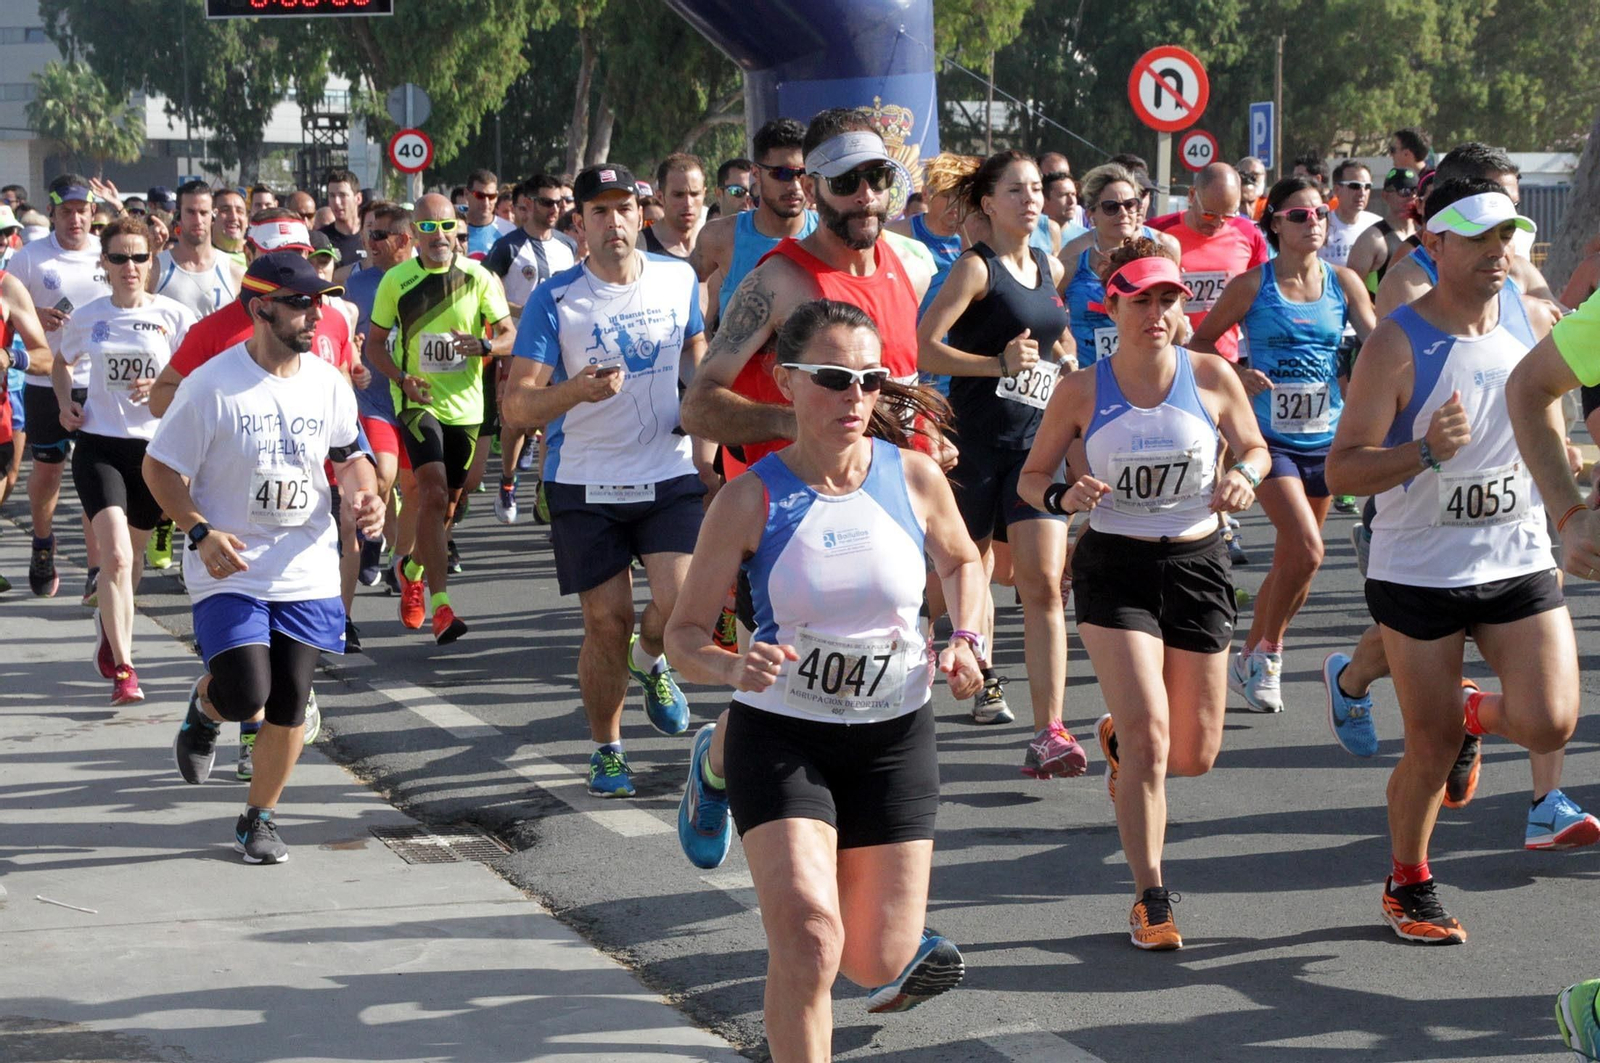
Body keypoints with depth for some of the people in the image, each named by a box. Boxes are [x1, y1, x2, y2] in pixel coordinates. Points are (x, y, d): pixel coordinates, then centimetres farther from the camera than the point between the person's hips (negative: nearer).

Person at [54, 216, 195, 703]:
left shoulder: (174, 316, -3)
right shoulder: (87, 317, 3)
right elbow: (61, 363, 22)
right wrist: (65, 403, 5)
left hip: (155, 447, 1)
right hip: (98, 445, -1)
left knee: (131, 556, 15)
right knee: (116, 556, -15)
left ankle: (109, 622, 46)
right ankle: (123, 669, -13)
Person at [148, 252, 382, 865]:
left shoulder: (328, 383, 3)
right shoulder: (214, 385, -13)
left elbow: (348, 455, 19)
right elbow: (159, 467, -6)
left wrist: (361, 495, -3)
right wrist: (200, 532, -18)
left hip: (308, 573, 4)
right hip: (231, 572, -4)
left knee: (289, 704, 4)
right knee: (245, 696, -16)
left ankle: (258, 818, 24)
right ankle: (205, 706, 22)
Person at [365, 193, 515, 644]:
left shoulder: (478, 278, 0)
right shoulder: (396, 280, -2)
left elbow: (509, 335, 1)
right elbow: (375, 342, 5)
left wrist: (484, 345, -22)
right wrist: (401, 378, -13)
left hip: (465, 404, 3)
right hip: (418, 401, -3)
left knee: (447, 504, 12)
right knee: (433, 491, -20)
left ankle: (411, 568, 43)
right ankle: (441, 606, -23)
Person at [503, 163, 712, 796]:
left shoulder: (678, 280, 3)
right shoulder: (555, 299, -7)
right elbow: (516, 406, -11)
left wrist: (703, 450, 13)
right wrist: (574, 391, -30)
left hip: (670, 474, 2)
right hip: (585, 486, -2)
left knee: (683, 602, -15)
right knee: (606, 622, 0)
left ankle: (649, 659, 21)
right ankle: (606, 750, 21)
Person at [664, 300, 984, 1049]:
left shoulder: (916, 478, -8)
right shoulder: (751, 500, -15)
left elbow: (961, 562, 14)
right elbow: (684, 633, -9)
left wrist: (966, 640, -4)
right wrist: (733, 667, -31)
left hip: (896, 739, 2)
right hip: (782, 734, -2)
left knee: (877, 963, 8)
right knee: (808, 939, -23)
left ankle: (901, 948, 44)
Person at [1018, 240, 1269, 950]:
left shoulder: (1212, 377, -3)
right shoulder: (1081, 391, -5)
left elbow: (1255, 447, 12)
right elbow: (1032, 476, 5)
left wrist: (1246, 476, -11)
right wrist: (1064, 497, -17)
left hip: (1197, 565, 2)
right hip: (1114, 569, -2)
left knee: (1194, 755, 7)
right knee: (1149, 735, -17)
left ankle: (1117, 740, 45)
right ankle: (1151, 901, -4)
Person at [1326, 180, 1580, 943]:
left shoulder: (1530, 319, 1)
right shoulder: (1396, 344, -15)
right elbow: (1342, 470, -16)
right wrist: (1427, 451, -31)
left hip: (1520, 564, 4)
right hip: (1419, 572, -4)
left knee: (1549, 724, -10)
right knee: (1429, 750, 2)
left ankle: (1475, 711, 25)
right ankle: (1408, 886, 27)